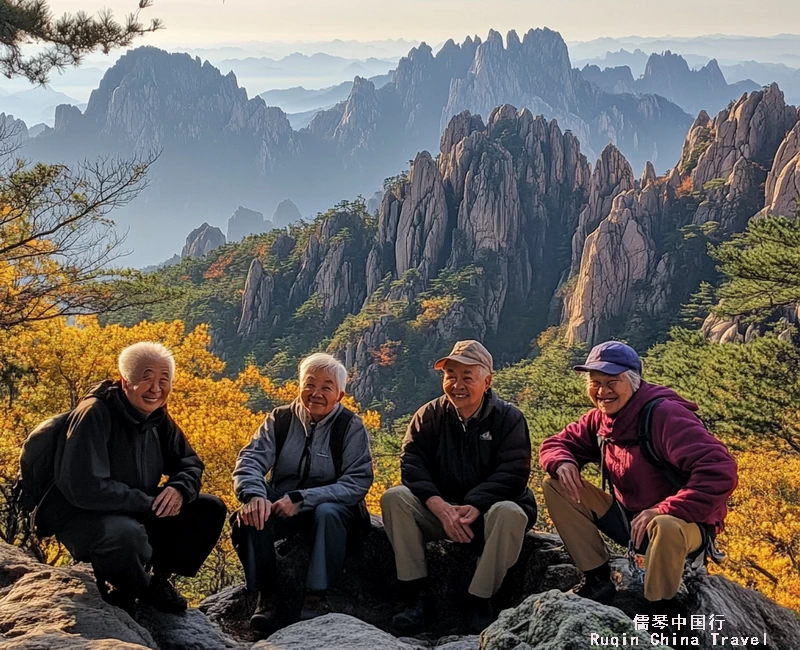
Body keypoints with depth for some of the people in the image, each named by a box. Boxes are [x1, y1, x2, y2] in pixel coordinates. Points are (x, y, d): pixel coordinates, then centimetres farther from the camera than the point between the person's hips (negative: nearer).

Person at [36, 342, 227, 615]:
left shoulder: (158, 418, 0)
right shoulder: (94, 413, -22)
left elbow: (190, 463, 11)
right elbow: (84, 487, -30)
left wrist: (180, 489, -14)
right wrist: (150, 503, -24)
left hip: (138, 514, 8)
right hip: (81, 517, -8)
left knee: (210, 510, -3)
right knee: (127, 534, -39)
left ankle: (160, 578, 10)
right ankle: (125, 592, -6)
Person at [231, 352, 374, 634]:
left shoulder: (351, 427, -7)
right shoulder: (280, 419, 1)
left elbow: (357, 482, -17)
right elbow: (250, 461, -9)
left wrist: (301, 499, -27)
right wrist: (254, 495, -32)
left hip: (333, 507, -2)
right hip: (280, 505, 3)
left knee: (327, 513, -36)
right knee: (249, 517, -27)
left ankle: (317, 597, -27)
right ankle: (266, 595, -15)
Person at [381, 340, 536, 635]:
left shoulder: (509, 418, -6)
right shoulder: (428, 416, 1)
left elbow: (513, 473, -17)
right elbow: (412, 465, -10)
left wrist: (474, 507, -31)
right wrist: (439, 507, -27)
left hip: (490, 511, -2)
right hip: (440, 511, 3)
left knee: (511, 513, -35)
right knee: (394, 498, -22)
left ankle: (481, 600, -19)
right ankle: (419, 596, -20)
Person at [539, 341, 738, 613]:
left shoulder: (665, 415, -24)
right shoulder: (600, 420, -1)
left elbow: (719, 470, -33)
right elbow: (556, 444, 10)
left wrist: (663, 511, -36)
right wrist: (563, 463, -15)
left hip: (683, 525, -7)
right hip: (627, 518, 7)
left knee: (665, 527, -43)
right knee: (555, 485, -5)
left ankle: (662, 608, -13)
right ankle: (597, 580, 0)